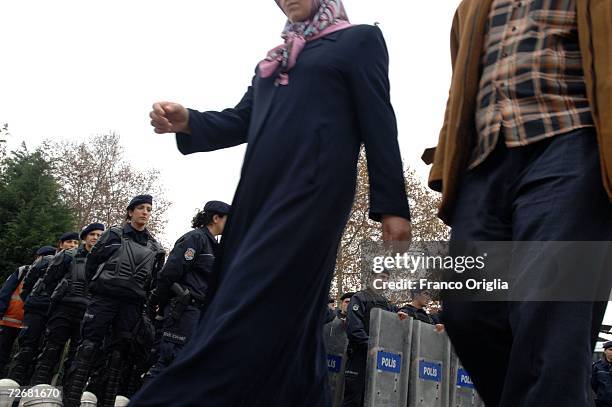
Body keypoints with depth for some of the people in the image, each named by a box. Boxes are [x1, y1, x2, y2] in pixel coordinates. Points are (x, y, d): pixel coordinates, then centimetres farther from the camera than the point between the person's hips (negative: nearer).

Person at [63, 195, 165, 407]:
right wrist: (97, 286, 7)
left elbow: (155, 277, 16)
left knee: (120, 350, 4)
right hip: (104, 298, -3)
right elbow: (92, 261, 7)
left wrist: (143, 297, 8)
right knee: (89, 345, -9)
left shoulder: (154, 246, 12)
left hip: (132, 305, 3)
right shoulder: (114, 234, 5)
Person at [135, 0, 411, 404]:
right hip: (259, 193, 7)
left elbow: (378, 123, 2)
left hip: (313, 190, -7)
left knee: (253, 307, -15)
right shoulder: (273, 60, 29)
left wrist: (392, 204, -6)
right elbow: (240, 121, 21)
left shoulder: (359, 40, 11)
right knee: (289, 316, 5)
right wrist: (188, 121, 0)